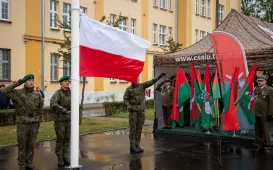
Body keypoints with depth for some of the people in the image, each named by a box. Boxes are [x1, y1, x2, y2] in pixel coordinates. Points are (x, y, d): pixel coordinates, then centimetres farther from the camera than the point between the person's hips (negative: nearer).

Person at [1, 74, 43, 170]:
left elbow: (40, 107, 12)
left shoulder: (37, 94, 1)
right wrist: (18, 83, -21)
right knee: (22, 146, 5)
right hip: (22, 124, -3)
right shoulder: (18, 93, -7)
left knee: (31, 145, 10)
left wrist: (38, 121, 12)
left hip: (34, 124, 3)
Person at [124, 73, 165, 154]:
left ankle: (137, 145, 18)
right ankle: (132, 146, 3)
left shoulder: (142, 86, 4)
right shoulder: (129, 89, -1)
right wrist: (129, 106, -13)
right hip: (133, 110, -3)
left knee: (139, 128, 8)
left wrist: (158, 77, -19)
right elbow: (125, 98, 2)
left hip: (141, 110, 4)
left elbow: (151, 82, -7)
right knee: (133, 129, -2)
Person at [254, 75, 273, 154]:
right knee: (257, 131, 12)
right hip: (256, 114, 6)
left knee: (265, 131, 1)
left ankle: (267, 146, 12)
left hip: (264, 114, -6)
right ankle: (259, 145, 22)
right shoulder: (256, 89, 13)